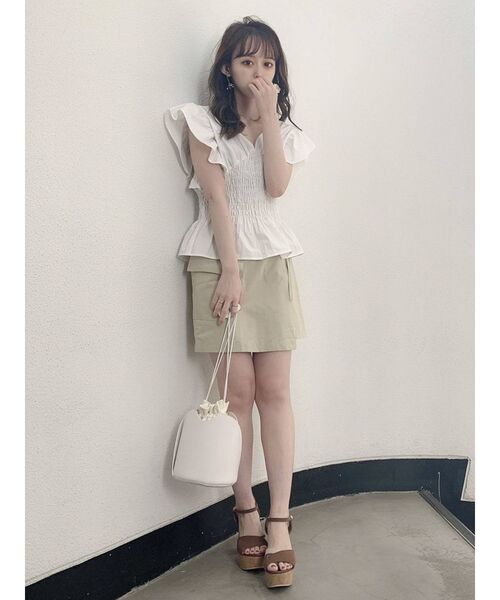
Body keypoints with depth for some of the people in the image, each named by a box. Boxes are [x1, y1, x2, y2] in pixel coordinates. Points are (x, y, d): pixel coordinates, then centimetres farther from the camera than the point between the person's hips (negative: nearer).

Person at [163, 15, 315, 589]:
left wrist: (269, 114, -3)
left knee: (274, 391, -3)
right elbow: (216, 197, -6)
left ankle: (279, 522, 1)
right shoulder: (203, 123, 6)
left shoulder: (283, 127, 17)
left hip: (273, 260, 3)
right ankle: (247, 513, 9)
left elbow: (276, 186, -3)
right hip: (220, 260, -3)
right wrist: (231, 272, -13)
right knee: (237, 392, -4)